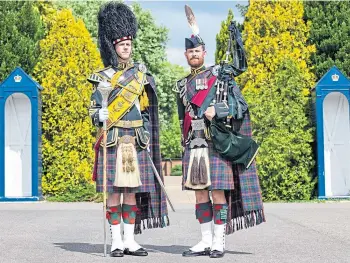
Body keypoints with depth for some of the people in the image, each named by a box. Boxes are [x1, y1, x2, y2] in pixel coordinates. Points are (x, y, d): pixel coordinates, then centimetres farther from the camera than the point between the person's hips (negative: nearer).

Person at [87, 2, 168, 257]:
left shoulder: (141, 73, 12)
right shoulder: (102, 76, 2)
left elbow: (146, 110, 16)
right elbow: (94, 107, 1)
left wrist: (147, 138, 10)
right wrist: (99, 115, -22)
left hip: (136, 141, 3)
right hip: (113, 140, -3)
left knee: (133, 190, 5)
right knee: (114, 191, -3)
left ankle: (130, 240, 10)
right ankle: (116, 241, 2)